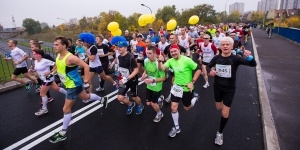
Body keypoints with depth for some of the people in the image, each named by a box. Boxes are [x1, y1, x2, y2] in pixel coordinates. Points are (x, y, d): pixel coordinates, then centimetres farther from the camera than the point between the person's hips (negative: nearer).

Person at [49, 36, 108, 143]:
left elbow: (86, 66, -28)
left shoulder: (70, 58, -29)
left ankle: (63, 134, 15)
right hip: (70, 84, 9)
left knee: (66, 109, -1)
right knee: (86, 97, 29)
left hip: (74, 85, -9)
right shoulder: (58, 56, -1)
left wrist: (86, 82, -27)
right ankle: (102, 99, 52)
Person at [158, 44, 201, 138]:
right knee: (173, 107, 0)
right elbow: (162, 68, -15)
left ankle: (194, 97, 46)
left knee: (186, 108, 14)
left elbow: (198, 70, -16)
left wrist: (192, 82, -20)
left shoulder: (186, 60, -21)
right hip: (176, 87, 4)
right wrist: (160, 61, -35)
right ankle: (176, 127, 21)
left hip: (187, 88, -4)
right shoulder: (171, 61, -5)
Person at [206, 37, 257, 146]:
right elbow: (208, 66, 5)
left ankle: (220, 133, 24)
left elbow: (253, 64, -28)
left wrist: (249, 57, -50)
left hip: (229, 88, -3)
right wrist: (210, 71, -19)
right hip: (217, 86, 3)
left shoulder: (235, 58, -20)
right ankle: (225, 104, 61)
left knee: (225, 113, 0)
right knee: (219, 108, 22)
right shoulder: (216, 58, -11)